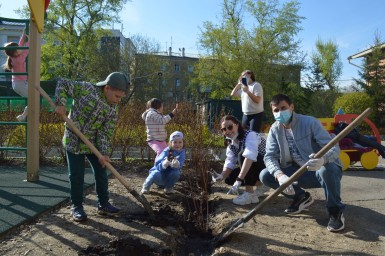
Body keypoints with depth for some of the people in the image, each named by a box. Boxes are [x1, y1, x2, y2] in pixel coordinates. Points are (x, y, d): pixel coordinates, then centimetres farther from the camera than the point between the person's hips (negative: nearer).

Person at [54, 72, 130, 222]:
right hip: (74, 142, -4)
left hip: (93, 144, 4)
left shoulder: (113, 110, -5)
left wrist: (104, 153, -16)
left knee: (101, 173, 7)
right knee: (76, 176, 2)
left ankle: (103, 205, 22)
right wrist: (60, 104, -20)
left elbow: (106, 133, -7)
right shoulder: (86, 89, -16)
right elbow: (62, 84, -7)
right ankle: (77, 207, 20)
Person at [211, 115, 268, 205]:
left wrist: (239, 180, -45)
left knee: (243, 154, -31)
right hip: (255, 168, 8)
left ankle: (250, 194, -24)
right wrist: (222, 176, -27)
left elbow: (249, 157, -40)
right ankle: (260, 185, 9)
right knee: (229, 178, -9)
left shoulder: (250, 135, -25)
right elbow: (230, 162, -7)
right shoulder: (231, 143, 0)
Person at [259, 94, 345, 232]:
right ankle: (301, 197, 10)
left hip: (321, 170, -4)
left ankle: (336, 211, -12)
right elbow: (269, 156, -13)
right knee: (265, 176, -13)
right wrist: (280, 175, -35)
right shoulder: (275, 130, -4)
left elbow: (334, 147, -24)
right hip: (300, 173, 5)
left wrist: (323, 159, -49)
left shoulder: (310, 122, -17)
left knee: (326, 169, -41)